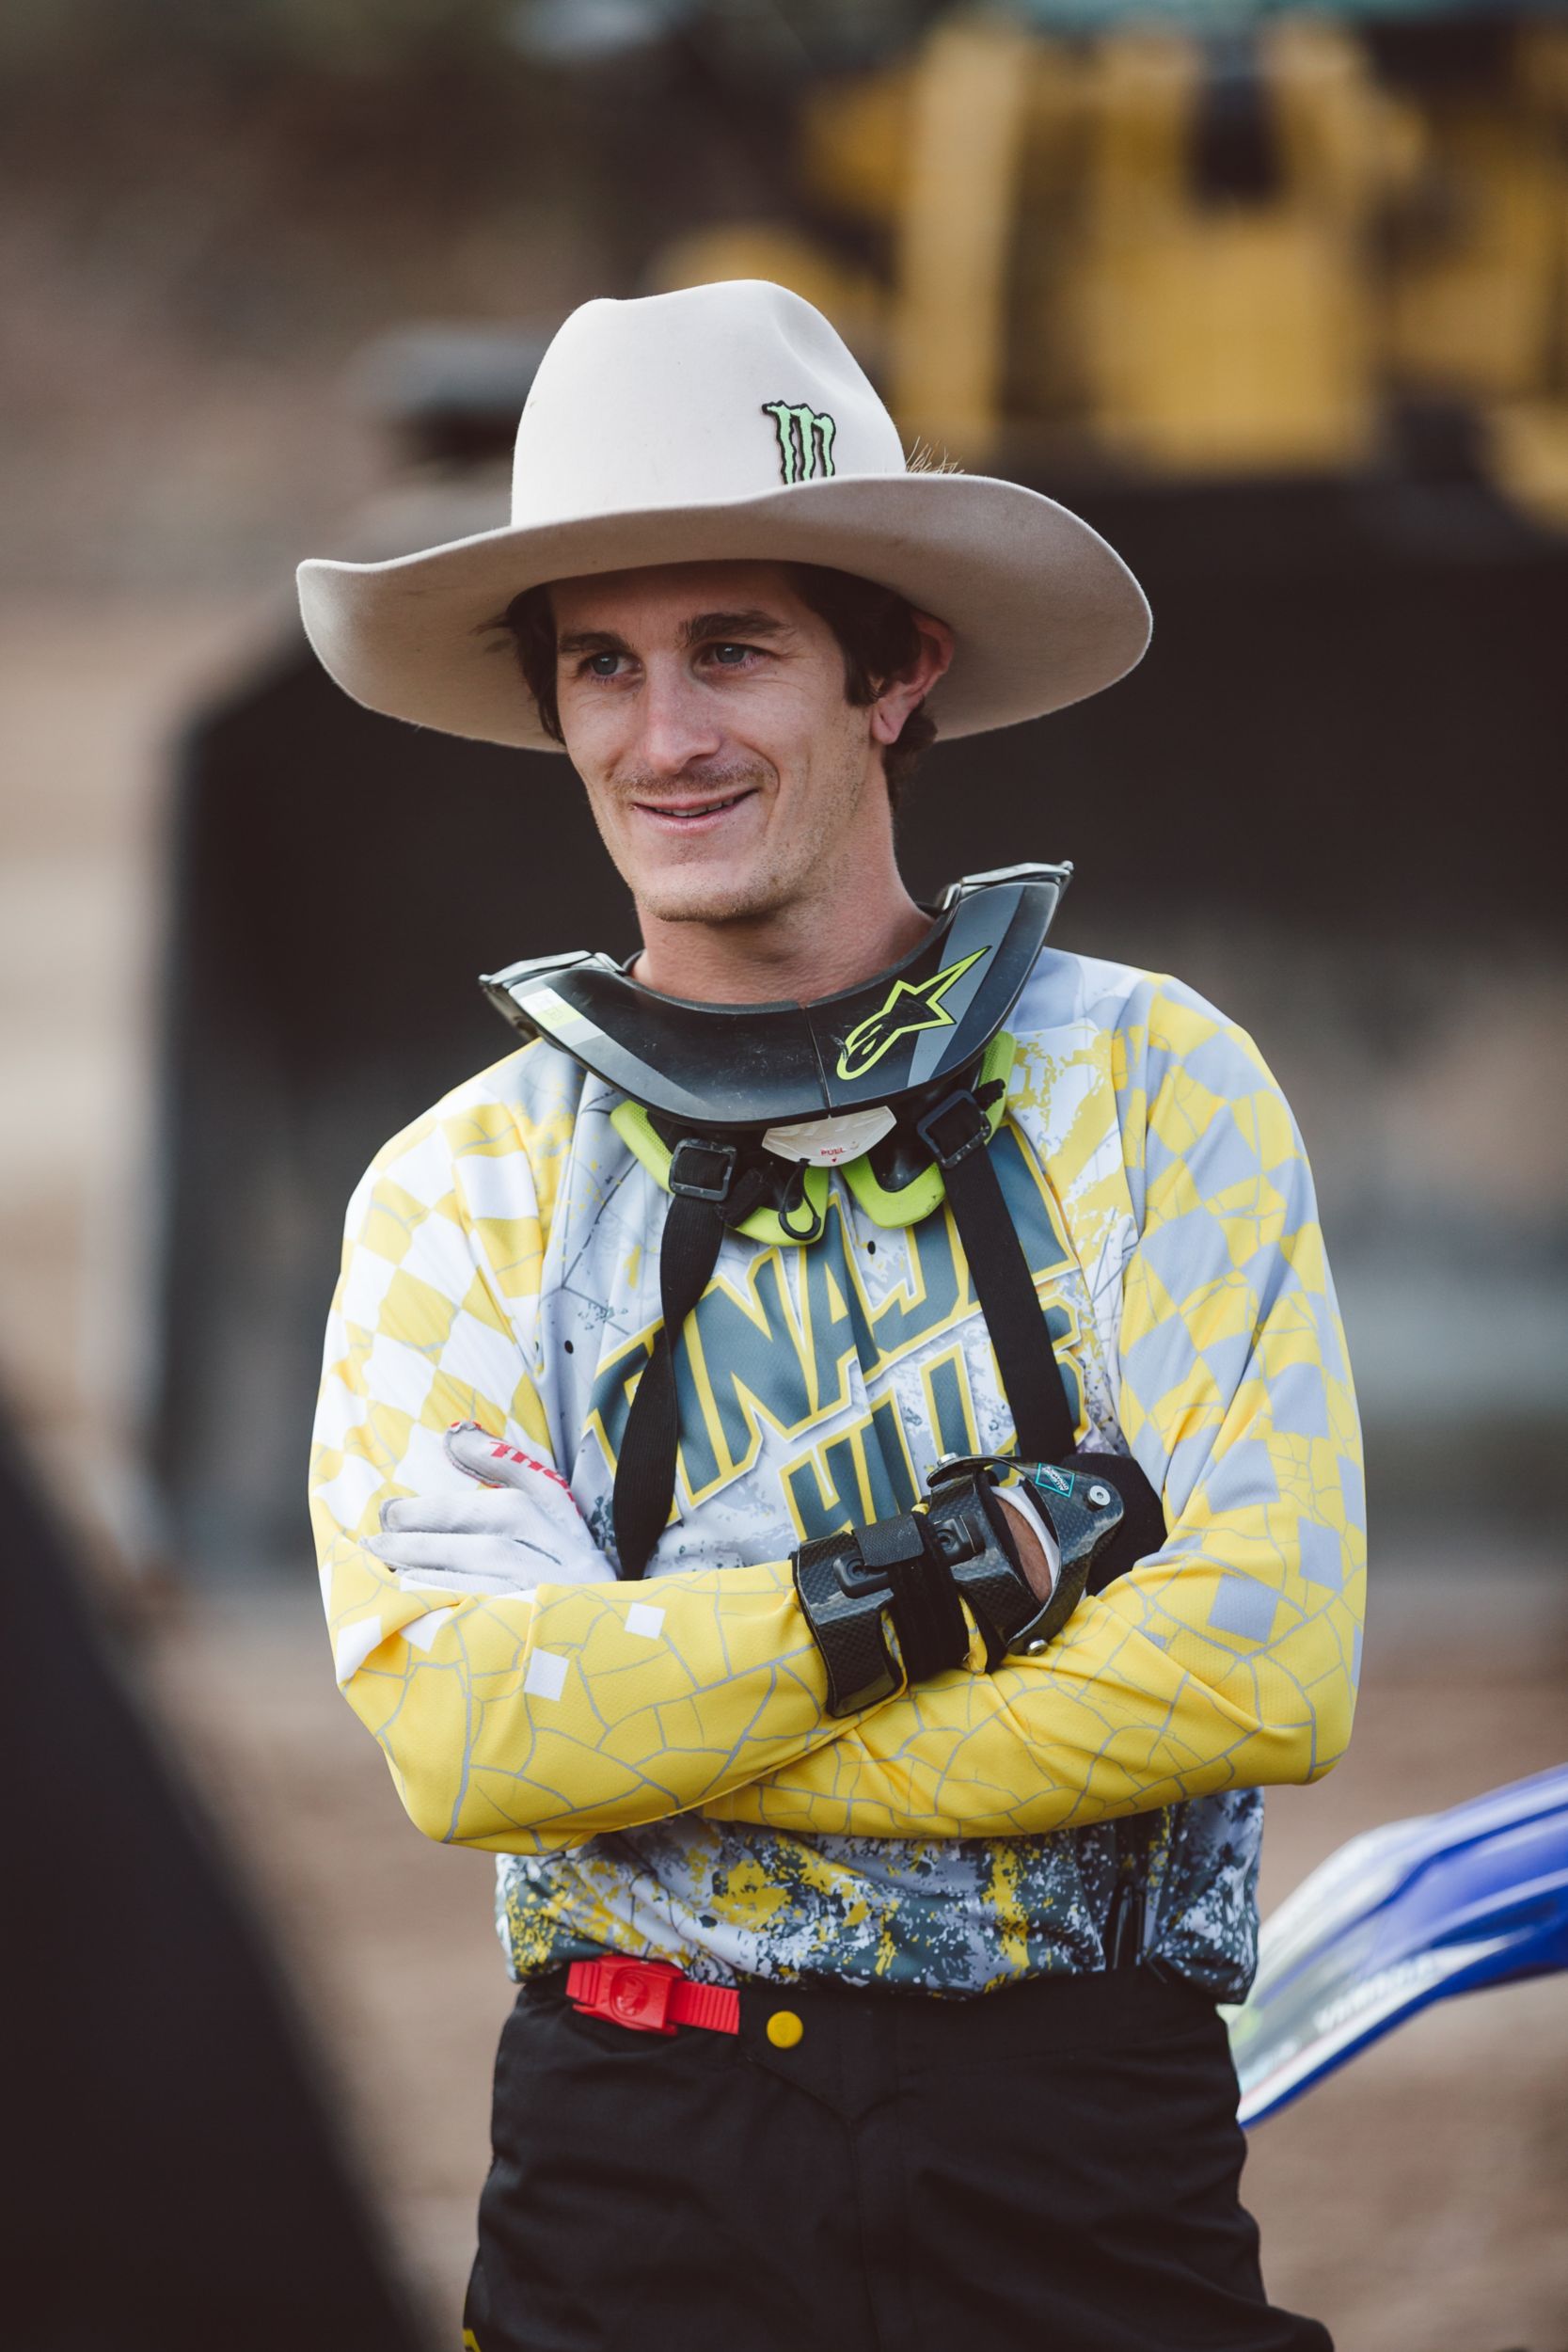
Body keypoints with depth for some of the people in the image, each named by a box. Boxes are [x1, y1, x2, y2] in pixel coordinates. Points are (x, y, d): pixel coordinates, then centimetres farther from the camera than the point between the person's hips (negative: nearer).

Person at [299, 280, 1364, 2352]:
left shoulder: (1151, 1086, 2)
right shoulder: (462, 1192, 5)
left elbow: (1273, 1669, -10)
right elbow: (457, 1729, -10)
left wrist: (657, 1734, -10)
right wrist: (977, 1559, -15)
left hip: (1091, 2165, -1)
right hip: (633, 2168, 1)